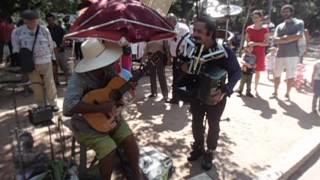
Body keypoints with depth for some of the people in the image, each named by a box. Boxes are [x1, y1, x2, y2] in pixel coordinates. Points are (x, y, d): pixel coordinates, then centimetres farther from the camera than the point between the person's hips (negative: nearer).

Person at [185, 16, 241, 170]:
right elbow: (185, 66, 2)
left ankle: (209, 152, 36)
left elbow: (236, 72, -18)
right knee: (196, 122, 17)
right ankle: (198, 147, 42)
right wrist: (183, 68, -22)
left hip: (215, 96, -3)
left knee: (213, 125, 14)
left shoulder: (224, 51, -25)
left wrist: (225, 91, -32)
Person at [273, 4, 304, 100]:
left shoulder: (299, 23, 3)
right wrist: (291, 38, -13)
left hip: (292, 54, -3)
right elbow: (275, 40, -4)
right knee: (277, 75, 8)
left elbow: (298, 36, -14)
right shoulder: (279, 26, 12)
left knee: (290, 76, 1)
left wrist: (283, 38, -9)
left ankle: (287, 94, 15)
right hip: (280, 55, 4)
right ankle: (275, 92, 22)